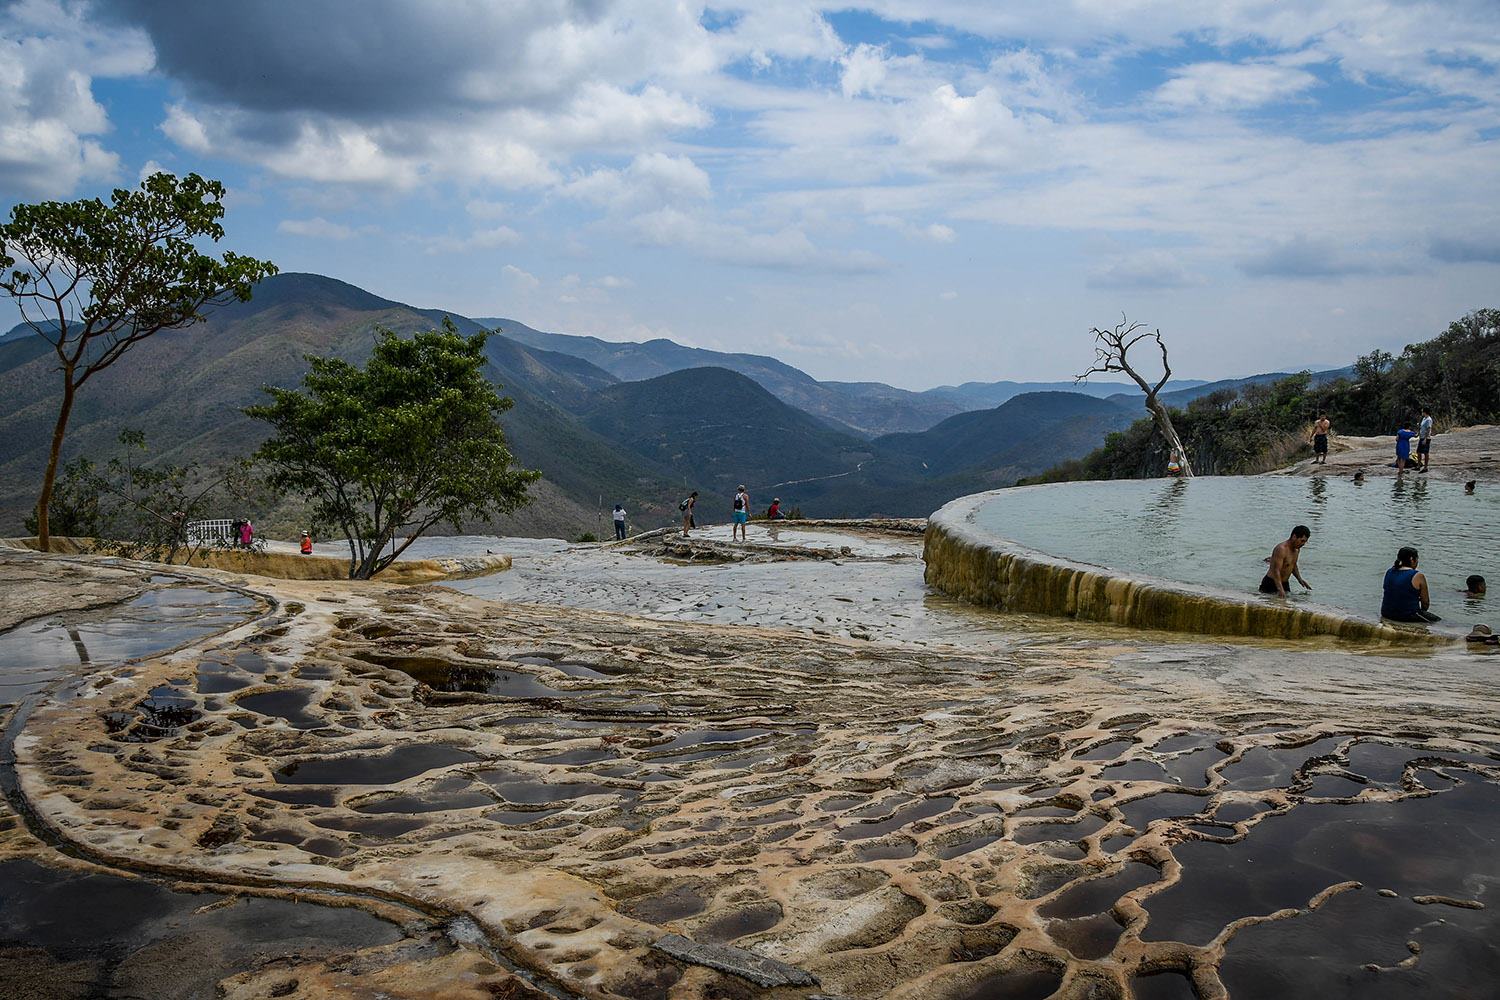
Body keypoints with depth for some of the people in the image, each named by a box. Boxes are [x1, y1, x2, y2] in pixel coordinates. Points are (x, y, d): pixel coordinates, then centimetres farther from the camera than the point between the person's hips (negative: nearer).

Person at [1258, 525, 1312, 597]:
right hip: (1271, 583, -8)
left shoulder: (1297, 549, 8)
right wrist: (1280, 589, -37)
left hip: (1284, 583, 8)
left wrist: (1300, 579, 20)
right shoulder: (1281, 549, -22)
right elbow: (1276, 571, -28)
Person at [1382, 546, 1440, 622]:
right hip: (1408, 616, -7)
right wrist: (1422, 611, 18)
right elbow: (1425, 602, -4)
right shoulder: (1418, 577, -12)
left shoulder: (1389, 572, 5)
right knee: (1438, 620, 16)